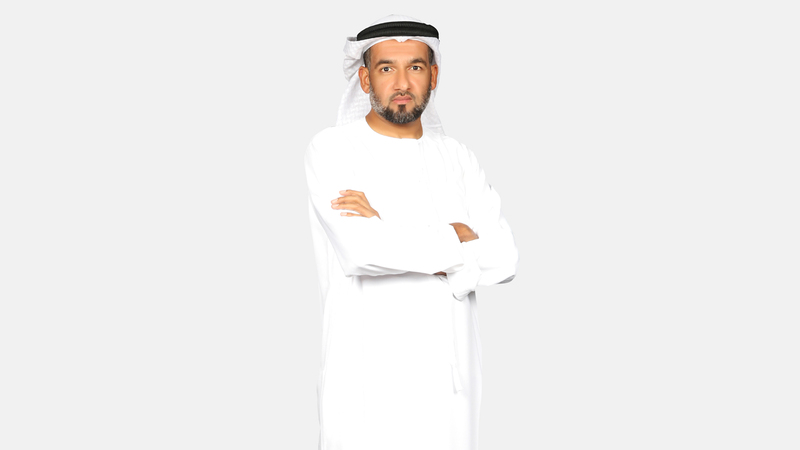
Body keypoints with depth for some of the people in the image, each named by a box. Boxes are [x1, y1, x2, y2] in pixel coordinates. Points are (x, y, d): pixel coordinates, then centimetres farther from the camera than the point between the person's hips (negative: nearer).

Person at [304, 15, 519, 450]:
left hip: (450, 377, 4)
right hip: (367, 378, -4)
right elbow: (361, 250, -20)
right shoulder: (331, 150, -3)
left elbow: (503, 259, -4)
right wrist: (462, 237, -8)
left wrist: (388, 232, -14)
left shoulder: (457, 158, 10)